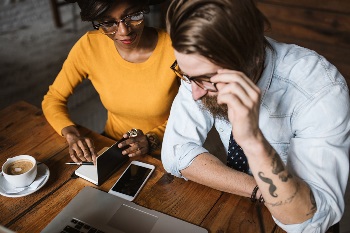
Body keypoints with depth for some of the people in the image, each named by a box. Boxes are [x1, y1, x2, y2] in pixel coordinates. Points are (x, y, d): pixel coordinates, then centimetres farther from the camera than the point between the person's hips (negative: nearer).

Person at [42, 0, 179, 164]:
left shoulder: (174, 48, -21)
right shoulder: (90, 46, -14)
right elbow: (53, 99, -2)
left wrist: (153, 139, -22)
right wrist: (71, 134, -20)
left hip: (161, 156, -1)